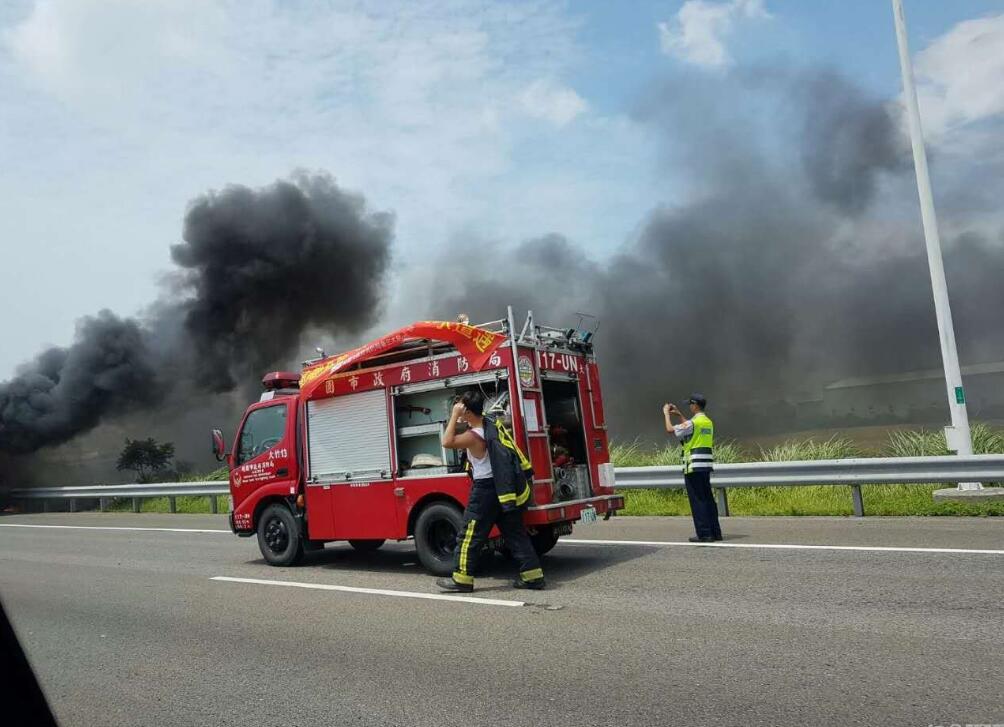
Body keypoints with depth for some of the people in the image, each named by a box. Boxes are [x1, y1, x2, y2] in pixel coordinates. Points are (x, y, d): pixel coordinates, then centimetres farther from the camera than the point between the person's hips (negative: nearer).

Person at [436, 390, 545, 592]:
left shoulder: (474, 436, -19)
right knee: (515, 533, 11)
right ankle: (532, 575, 11)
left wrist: (454, 415, -18)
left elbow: (447, 442, -20)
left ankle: (462, 578, 10)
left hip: (486, 490, -8)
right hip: (507, 491, 8)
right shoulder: (493, 423, 5)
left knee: (470, 535, 3)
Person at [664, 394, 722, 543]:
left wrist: (666, 414, 2)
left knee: (697, 500, -3)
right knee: (708, 498, 14)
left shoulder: (692, 422, -14)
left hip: (694, 466, -8)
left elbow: (670, 429, -13)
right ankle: (715, 532, 17)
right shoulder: (708, 422, 12)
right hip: (707, 465, 8)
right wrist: (679, 414, 32)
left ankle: (704, 533, -2)